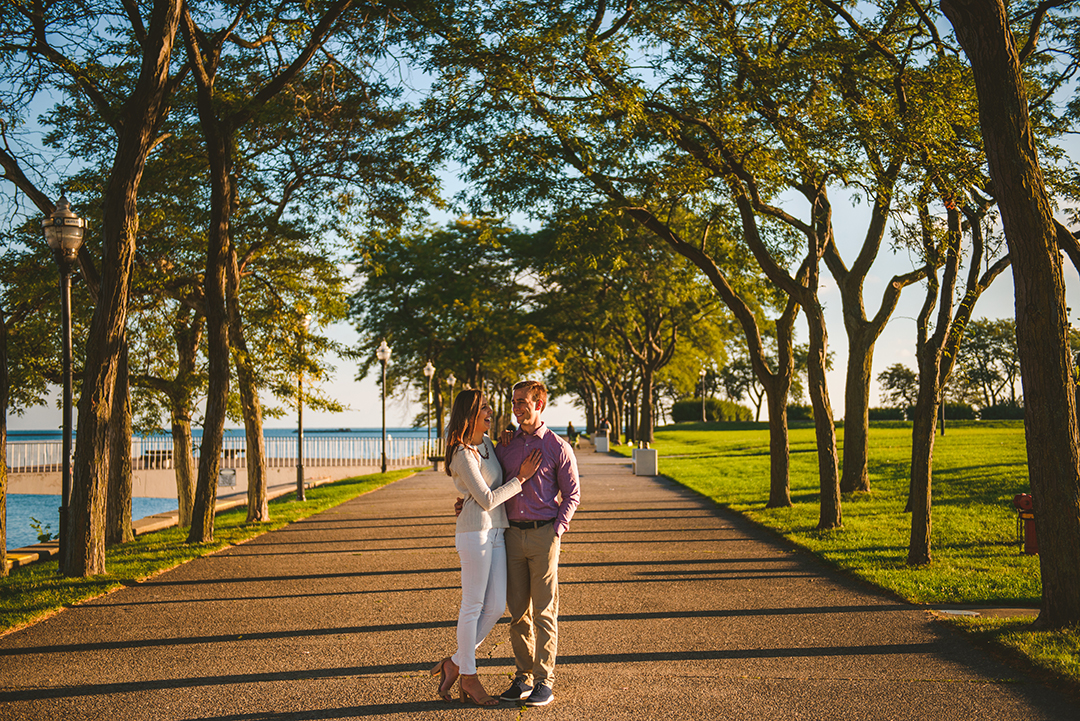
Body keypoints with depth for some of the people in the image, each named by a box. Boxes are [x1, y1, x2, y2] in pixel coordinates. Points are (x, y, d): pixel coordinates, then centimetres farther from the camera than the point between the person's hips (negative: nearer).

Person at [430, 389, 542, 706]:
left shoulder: (486, 443, 12)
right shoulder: (463, 455, -13)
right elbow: (487, 500, -14)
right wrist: (521, 478, -9)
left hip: (496, 532, 8)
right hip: (475, 531, -8)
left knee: (495, 607, 5)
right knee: (473, 606, 1)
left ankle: (454, 665, 17)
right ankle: (468, 676, 14)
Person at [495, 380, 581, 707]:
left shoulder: (558, 447, -2)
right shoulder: (506, 444, 10)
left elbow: (572, 494, 1)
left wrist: (556, 532, -8)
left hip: (544, 535, -4)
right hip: (513, 534, 4)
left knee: (544, 611, -1)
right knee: (518, 611, 8)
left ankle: (545, 682, 7)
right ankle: (523, 677, 19)